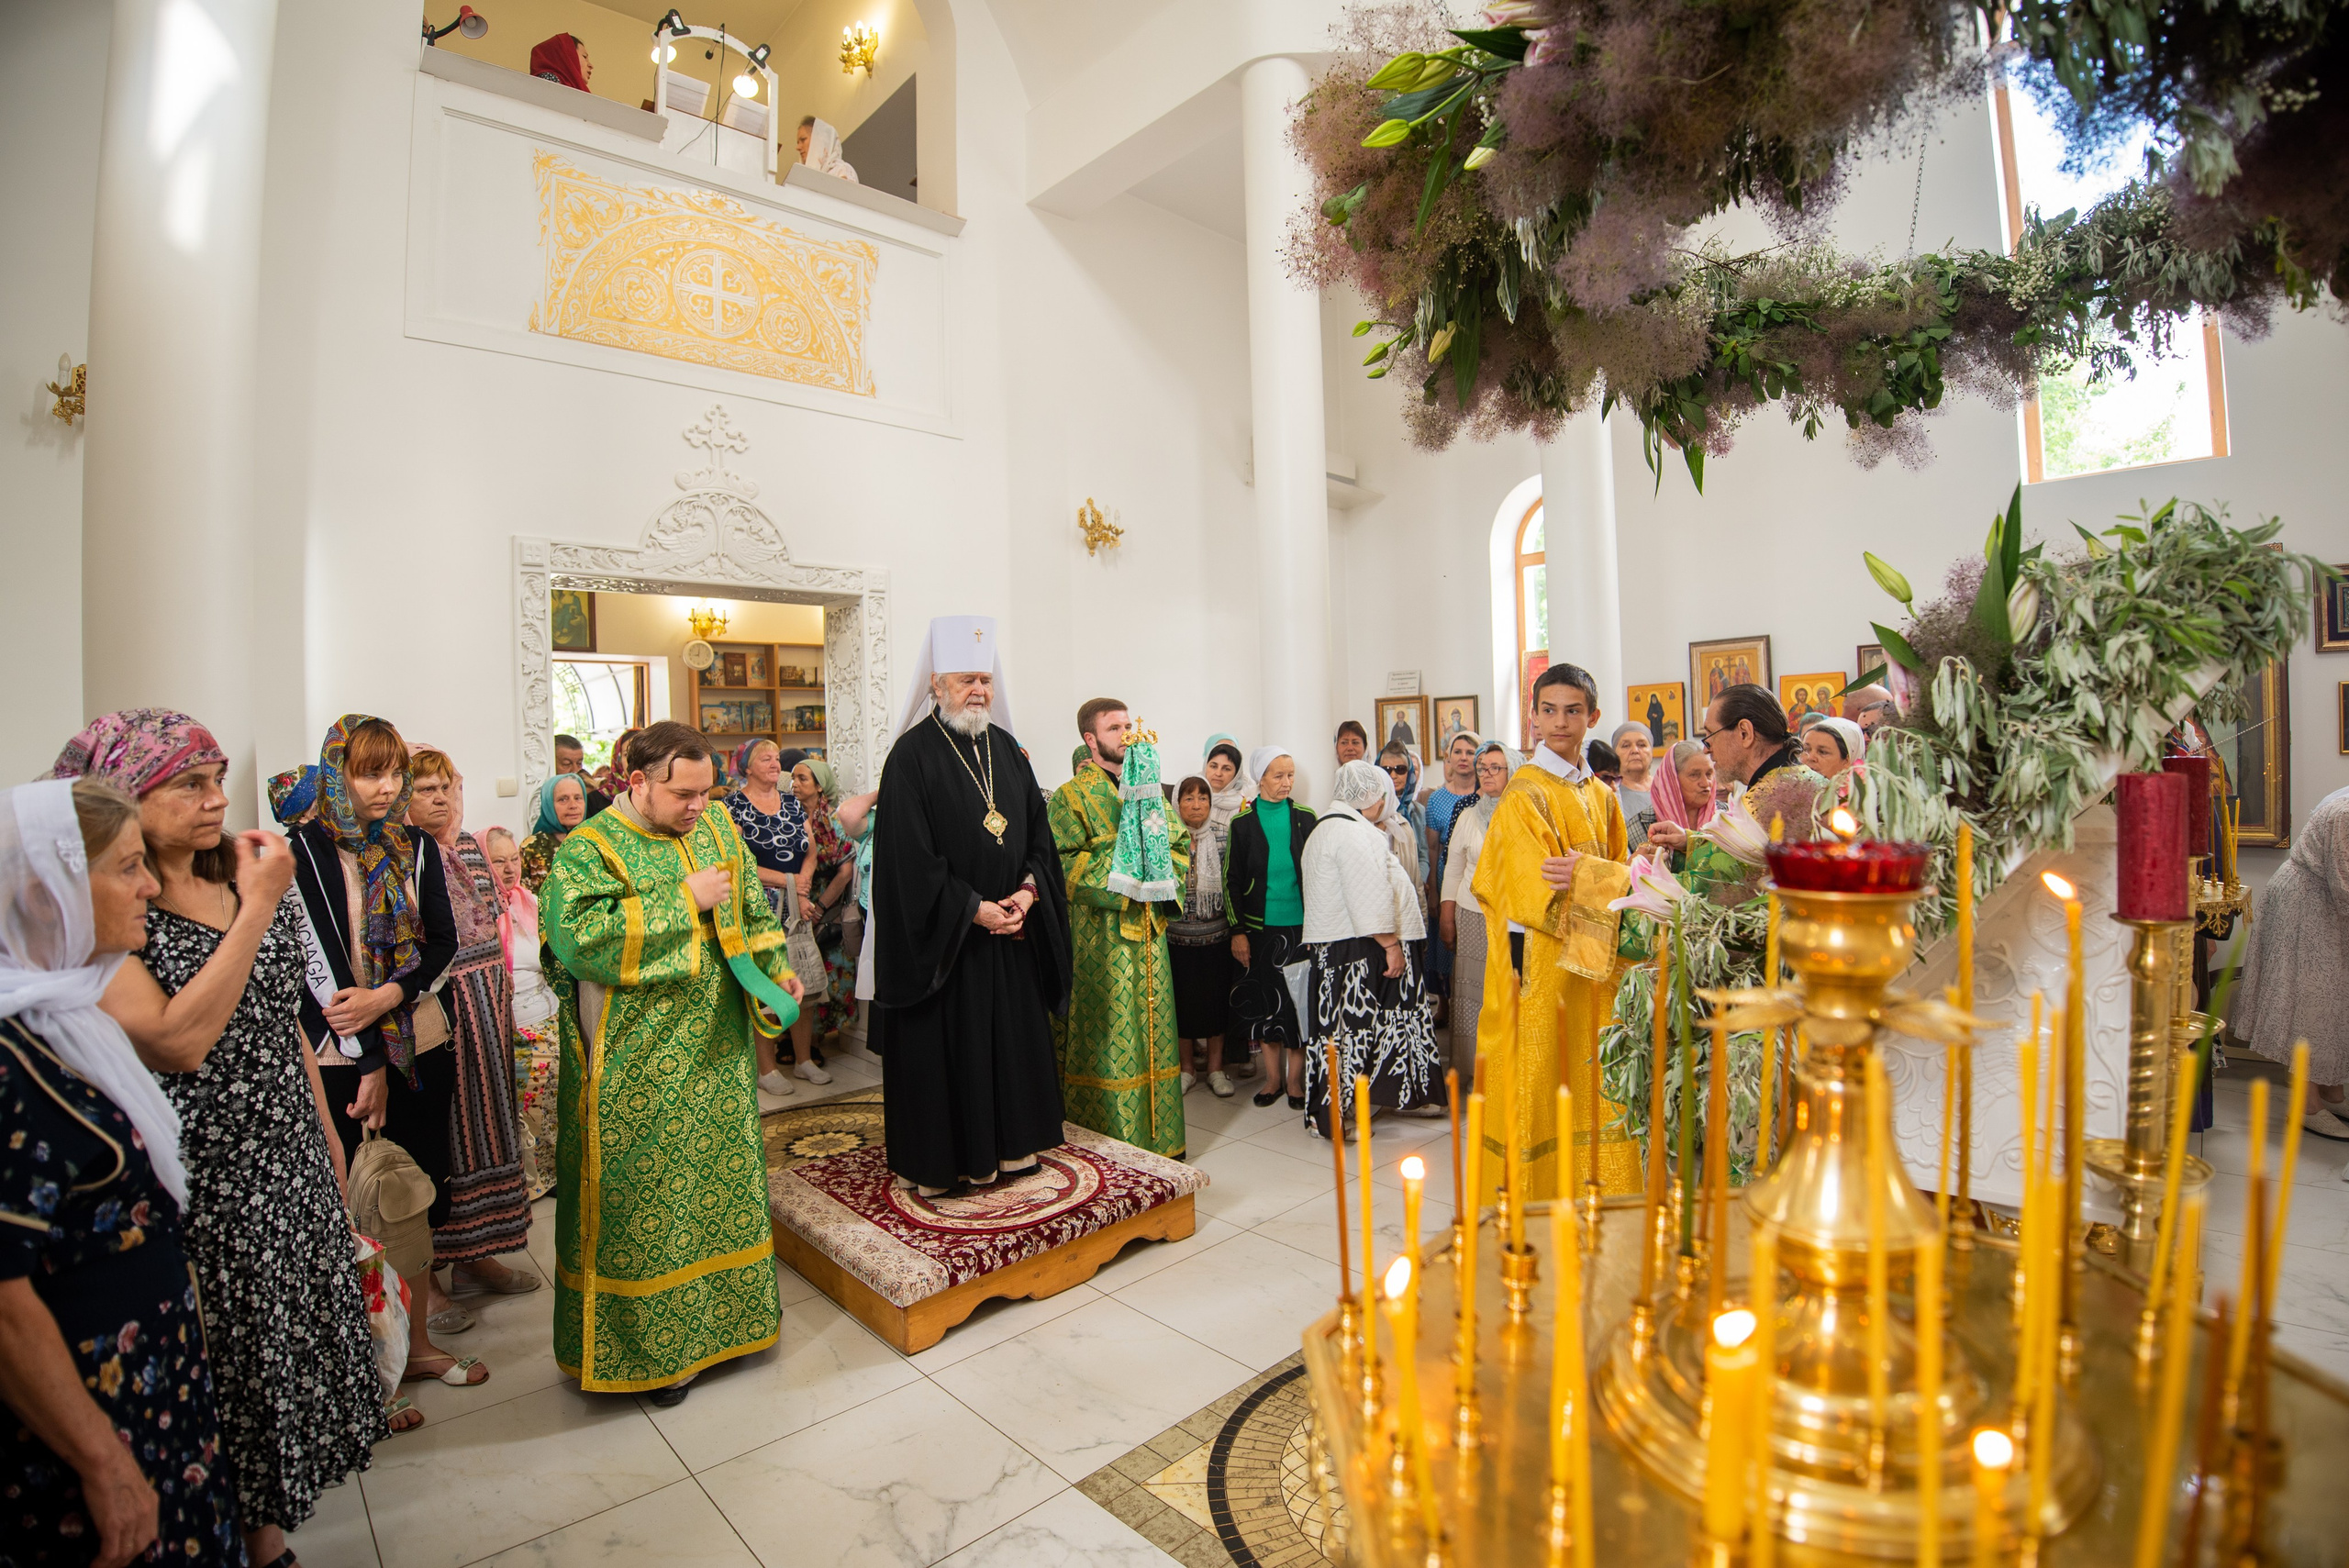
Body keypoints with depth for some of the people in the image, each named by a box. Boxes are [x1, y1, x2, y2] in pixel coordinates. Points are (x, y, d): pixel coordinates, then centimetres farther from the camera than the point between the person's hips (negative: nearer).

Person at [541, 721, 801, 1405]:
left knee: (721, 1180, 16)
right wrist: (684, 900, -22)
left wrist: (775, 973, -2)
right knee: (647, 1199, 6)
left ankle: (722, 1312, 34)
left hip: (717, 1053, 5)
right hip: (638, 1072, -5)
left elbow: (755, 911, 13)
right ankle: (650, 1344, 25)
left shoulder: (717, 828, 6)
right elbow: (579, 937, -25)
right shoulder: (588, 850, -10)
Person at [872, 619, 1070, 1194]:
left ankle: (1010, 1144, 29)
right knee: (946, 1044, 3)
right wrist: (974, 909, -17)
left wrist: (1028, 892, -8)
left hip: (1013, 928, 6)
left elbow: (1038, 830, 8)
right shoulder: (913, 754, -10)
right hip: (943, 939, -6)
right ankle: (940, 1160, 19)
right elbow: (909, 856, -16)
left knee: (1013, 1034, 13)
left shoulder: (1006, 747, 8)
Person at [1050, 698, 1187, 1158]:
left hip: (1149, 931, 6)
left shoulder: (1149, 789, 15)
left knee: (1151, 1030, 10)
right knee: (1109, 1036, -2)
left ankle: (1158, 1136, 21)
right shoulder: (1072, 797, -3)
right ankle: (1110, 1139, 9)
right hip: (1099, 936, -5)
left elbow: (1180, 844, 13)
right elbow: (1068, 864, -13)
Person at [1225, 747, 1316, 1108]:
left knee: (1298, 999, 3)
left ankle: (1294, 1078, 16)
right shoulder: (1243, 822, 0)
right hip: (1260, 927, 0)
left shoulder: (1305, 817, 2)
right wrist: (1237, 931, -4)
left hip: (1300, 925, 0)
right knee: (1265, 1001, 6)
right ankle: (1273, 1077, 20)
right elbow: (1231, 880, 1)